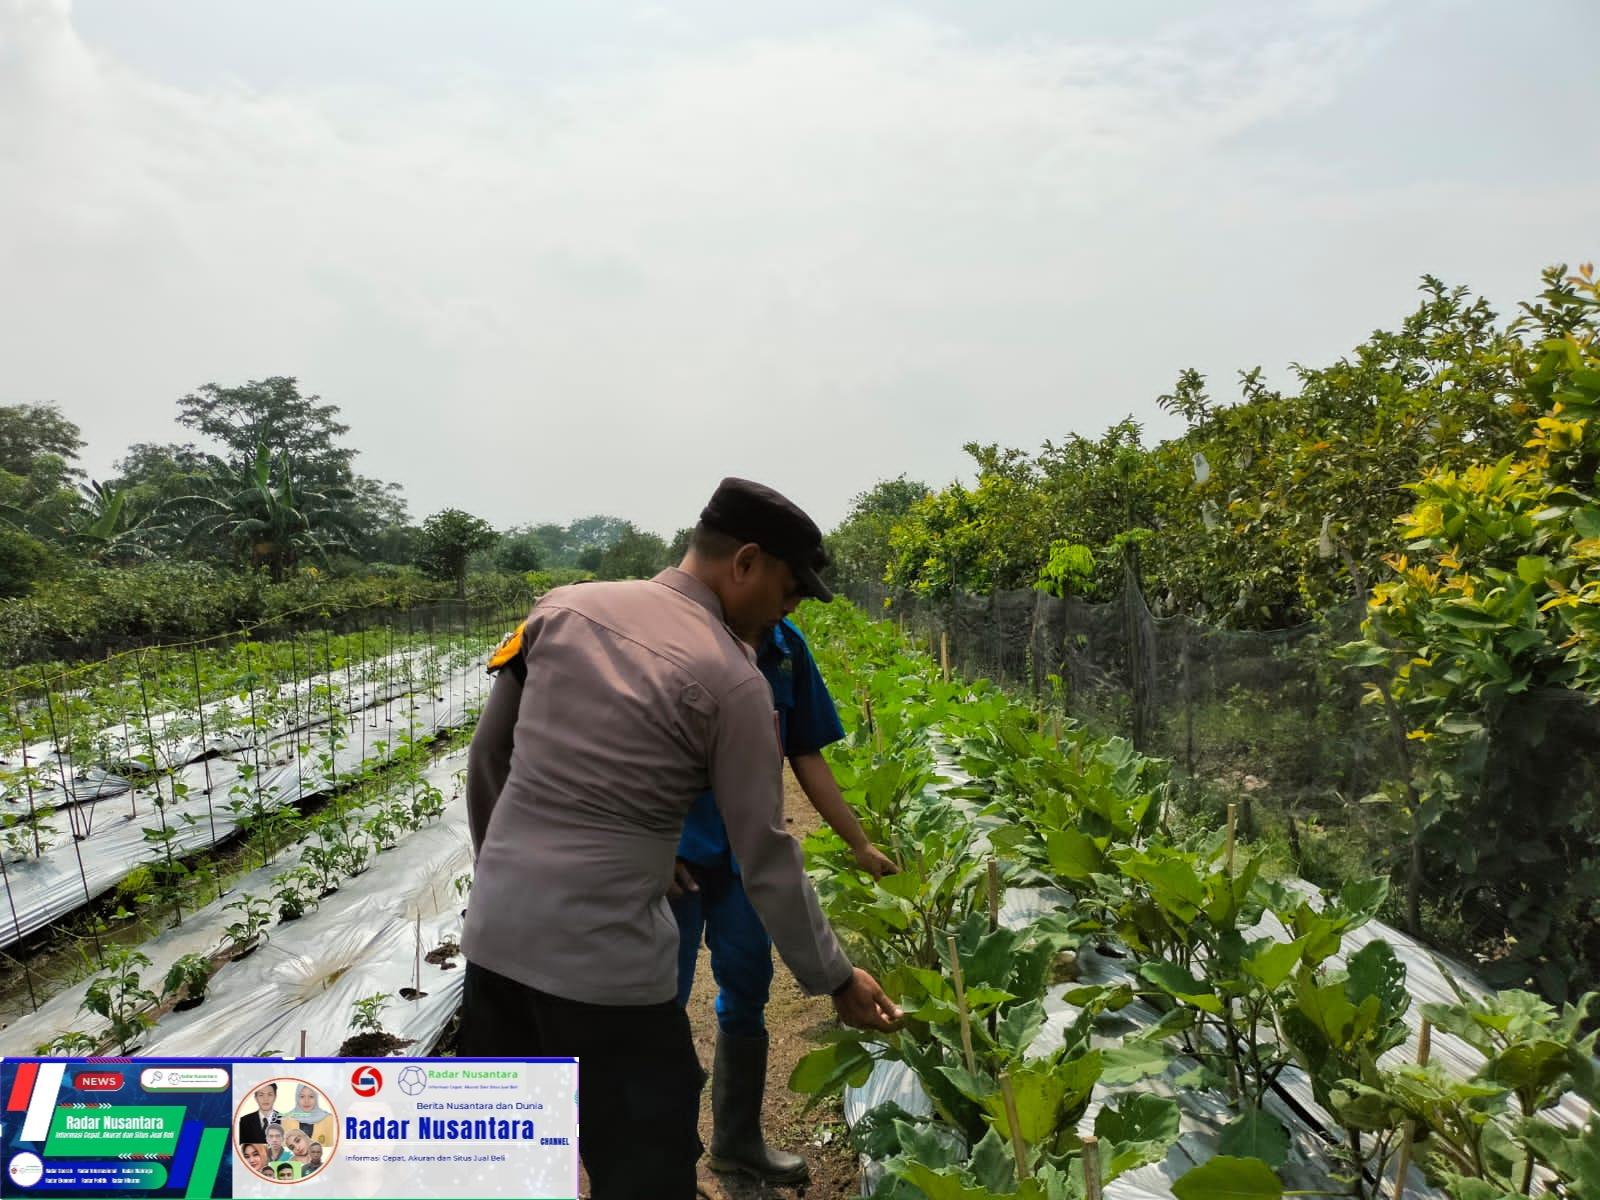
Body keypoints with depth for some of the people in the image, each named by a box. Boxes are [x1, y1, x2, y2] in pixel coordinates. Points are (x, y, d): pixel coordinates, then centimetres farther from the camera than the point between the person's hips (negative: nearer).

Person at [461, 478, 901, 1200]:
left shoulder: (562, 608, 1)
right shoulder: (733, 681, -13)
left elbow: (486, 756, 9)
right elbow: (766, 860, -8)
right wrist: (834, 979, 6)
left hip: (492, 935, 6)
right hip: (605, 965, -6)